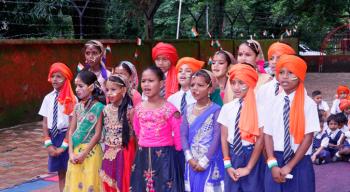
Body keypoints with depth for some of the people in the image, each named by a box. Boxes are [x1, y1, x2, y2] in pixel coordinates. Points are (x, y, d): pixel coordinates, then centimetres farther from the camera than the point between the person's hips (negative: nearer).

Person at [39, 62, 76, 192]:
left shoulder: (71, 99, -10)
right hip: (53, 137, 4)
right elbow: (45, 122, 5)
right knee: (60, 172, 12)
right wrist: (48, 144, -3)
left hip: (66, 137, -4)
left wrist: (64, 145, -11)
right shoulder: (48, 98, 4)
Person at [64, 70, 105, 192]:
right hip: (75, 151, 6)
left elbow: (97, 134, -11)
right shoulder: (77, 107, 8)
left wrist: (84, 154, -13)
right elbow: (71, 131, 6)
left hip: (91, 152, -5)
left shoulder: (98, 107, -9)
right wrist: (71, 153, -5)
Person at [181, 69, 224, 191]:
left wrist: (204, 161, -13)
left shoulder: (216, 110, -7)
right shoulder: (188, 110, 8)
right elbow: (183, 135, 3)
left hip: (210, 162, -5)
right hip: (192, 162, 5)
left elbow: (217, 138, -11)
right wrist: (189, 158, -8)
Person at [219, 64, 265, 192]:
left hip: (252, 156, -4)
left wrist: (248, 167, -9)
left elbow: (260, 139, -9)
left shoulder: (258, 107, -9)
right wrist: (227, 164, -2)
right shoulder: (227, 108, 4)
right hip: (233, 155, 4)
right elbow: (224, 137, 5)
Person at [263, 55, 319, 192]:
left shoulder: (308, 103, -5)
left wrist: (290, 165, -10)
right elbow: (267, 134, 0)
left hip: (300, 163, -2)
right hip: (276, 161, 2)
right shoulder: (272, 102, 2)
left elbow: (308, 137, -7)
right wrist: (273, 164, -10)